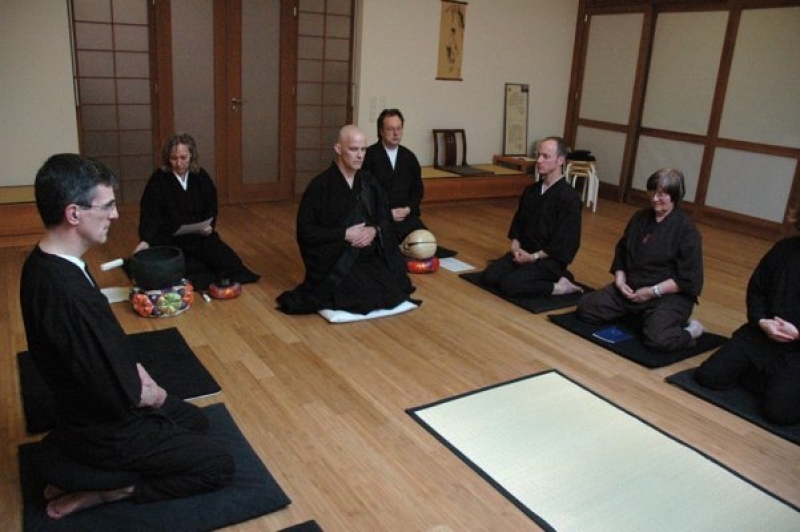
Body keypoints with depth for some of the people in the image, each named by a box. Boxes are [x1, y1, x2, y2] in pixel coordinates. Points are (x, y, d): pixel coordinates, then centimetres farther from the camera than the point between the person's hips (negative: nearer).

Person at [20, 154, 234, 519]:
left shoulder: (43, 263, -5)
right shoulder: (68, 295, -37)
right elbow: (117, 397, -29)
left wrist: (133, 368, 0)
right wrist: (151, 395, -9)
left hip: (88, 405, 9)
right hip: (103, 428, -9)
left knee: (195, 420, 26)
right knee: (219, 466, 3)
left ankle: (82, 474, 18)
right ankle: (100, 491, 6)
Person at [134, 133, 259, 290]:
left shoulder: (201, 177, 4)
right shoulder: (158, 180, -7)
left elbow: (211, 209, 11)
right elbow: (149, 215, -14)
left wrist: (209, 227, -11)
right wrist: (146, 240, -32)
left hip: (200, 235, 3)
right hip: (169, 239, -3)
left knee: (228, 260, -20)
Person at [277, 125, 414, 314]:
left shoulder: (369, 182, 6)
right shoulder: (320, 186, -11)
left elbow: (386, 218, 10)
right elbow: (305, 231, -12)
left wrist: (374, 230, -14)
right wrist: (344, 234, -19)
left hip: (371, 256, 6)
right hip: (334, 260, -5)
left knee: (395, 290, -14)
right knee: (367, 295, -24)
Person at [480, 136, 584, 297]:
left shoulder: (569, 198, -14)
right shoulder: (530, 190, 7)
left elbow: (566, 243, -15)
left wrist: (534, 257, -15)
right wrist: (516, 246, -5)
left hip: (550, 259, -6)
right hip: (524, 252, 7)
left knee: (509, 285, -27)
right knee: (489, 277, -14)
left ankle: (557, 287, -8)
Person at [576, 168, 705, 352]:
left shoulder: (686, 228, -11)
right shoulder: (640, 218, 7)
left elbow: (688, 278, -13)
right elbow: (621, 253, 15)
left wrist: (653, 291, -19)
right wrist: (620, 280, -3)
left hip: (669, 295, -6)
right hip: (631, 289, 7)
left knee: (657, 338, -33)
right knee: (586, 306, -7)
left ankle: (691, 329, 1)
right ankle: (634, 314, 13)